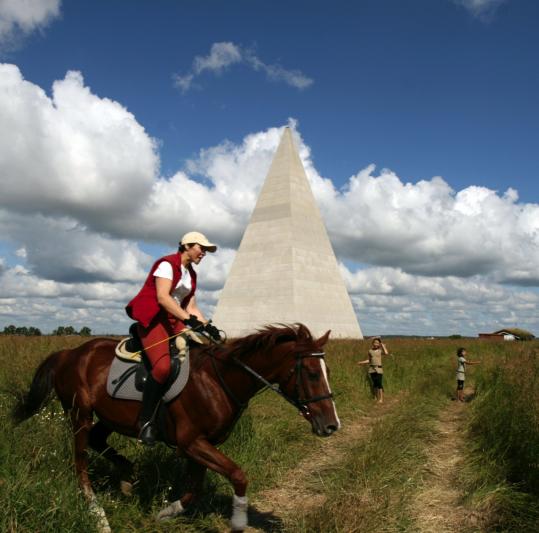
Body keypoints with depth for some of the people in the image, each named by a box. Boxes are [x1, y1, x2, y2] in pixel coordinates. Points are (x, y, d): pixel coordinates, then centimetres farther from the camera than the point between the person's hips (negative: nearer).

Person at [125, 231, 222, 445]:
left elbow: (191, 308, 13)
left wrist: (207, 326, -3)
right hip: (152, 320, -8)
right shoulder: (167, 264, -7)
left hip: (175, 321, 8)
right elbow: (162, 297, -20)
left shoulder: (191, 274, 17)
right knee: (163, 366, -30)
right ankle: (145, 420, -15)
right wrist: (188, 319, -28)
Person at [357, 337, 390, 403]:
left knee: (379, 383, -10)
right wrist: (362, 362, 9)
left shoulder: (380, 351, -1)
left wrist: (383, 345, -10)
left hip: (379, 368, -4)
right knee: (374, 384, 8)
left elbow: (386, 353, -21)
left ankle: (381, 399, -8)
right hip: (372, 369, 4)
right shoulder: (370, 351, 9)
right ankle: (376, 398, 18)